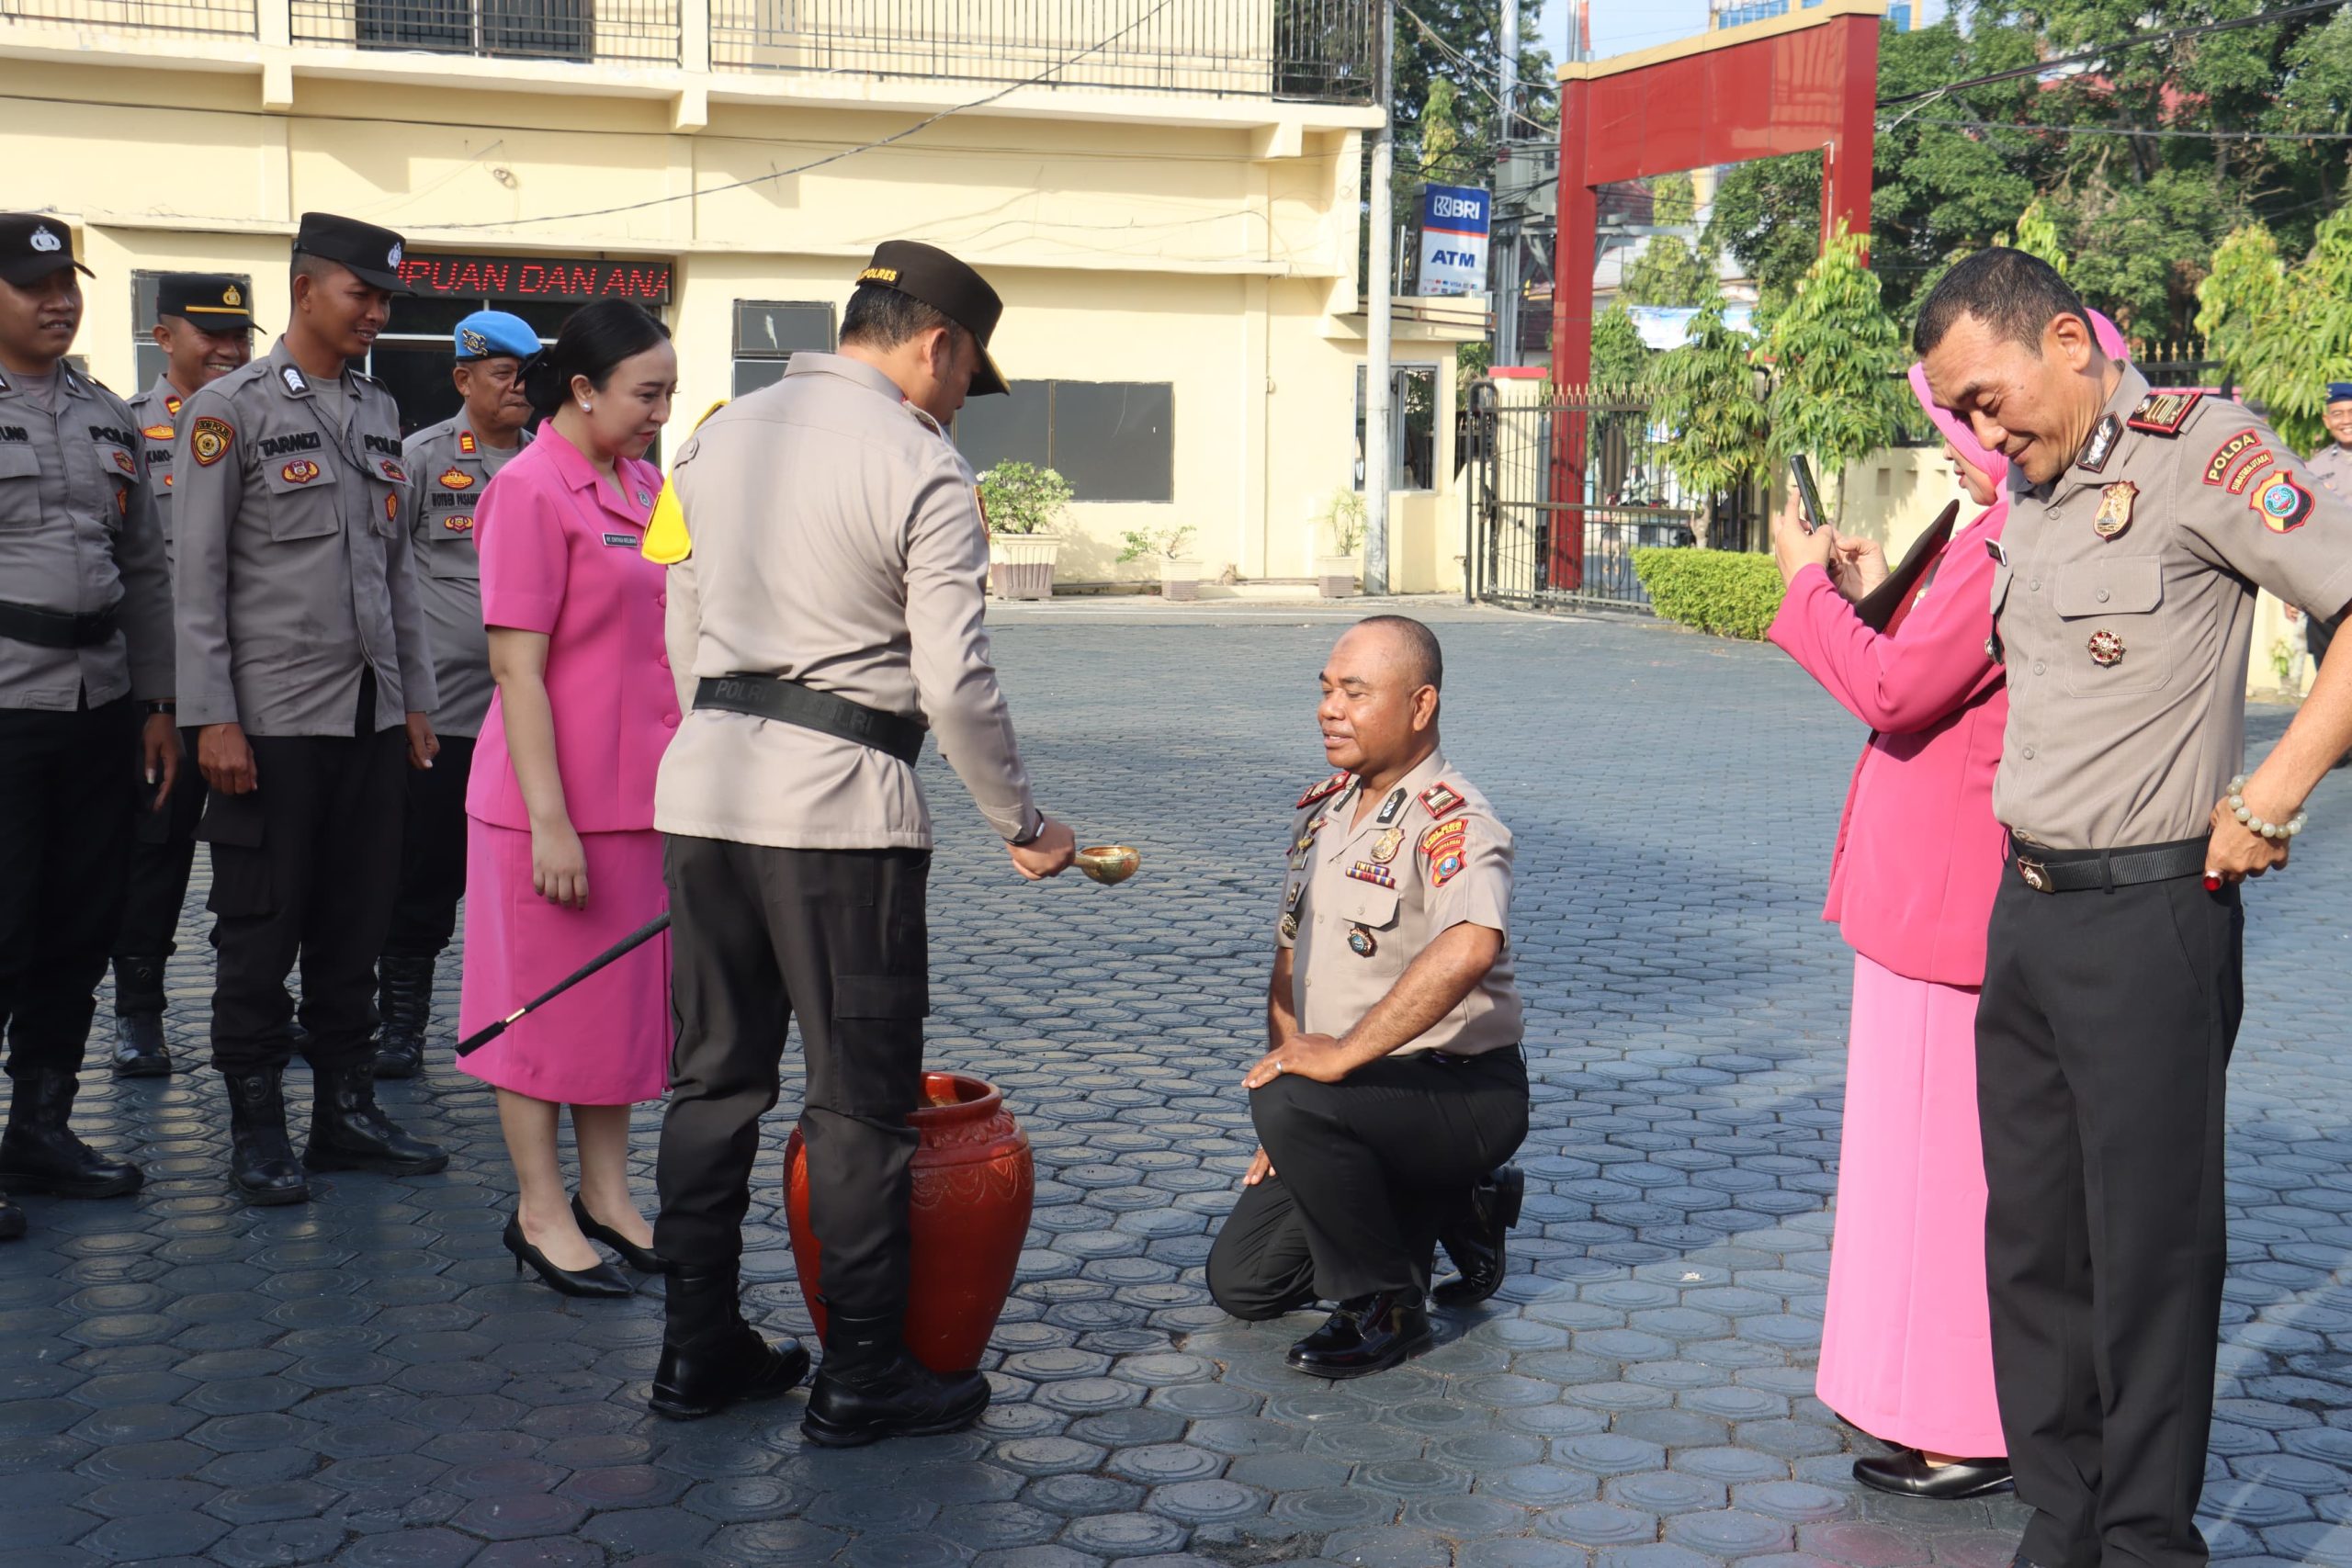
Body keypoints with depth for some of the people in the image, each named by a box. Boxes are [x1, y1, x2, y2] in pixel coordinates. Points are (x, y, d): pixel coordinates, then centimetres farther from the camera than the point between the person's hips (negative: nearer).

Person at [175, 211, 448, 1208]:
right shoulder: (229, 409, -4)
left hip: (372, 715, 6)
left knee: (356, 926, 10)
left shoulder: (380, 413, 14)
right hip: (274, 721, -5)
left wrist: (416, 699, 13)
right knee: (261, 932, 3)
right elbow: (198, 575, -8)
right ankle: (257, 1132, 13)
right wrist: (212, 718, -13)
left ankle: (345, 1111, 20)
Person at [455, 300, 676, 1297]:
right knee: (549, 1002, 4)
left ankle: (605, 1194, 27)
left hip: (647, 794, 8)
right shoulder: (530, 489, -13)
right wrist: (550, 821, -20)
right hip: (559, 801, -8)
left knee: (629, 994, 14)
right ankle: (540, 1214, 17)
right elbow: (517, 667, -17)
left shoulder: (646, 484, 10)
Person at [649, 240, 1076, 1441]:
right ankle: (862, 1377, 9)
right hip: (838, 806, -7)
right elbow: (955, 682, -12)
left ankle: (698, 1348, 22)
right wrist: (1022, 825, -1)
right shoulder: (924, 468, -9)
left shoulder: (721, 436, 12)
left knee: (715, 1075, 14)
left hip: (705, 785, 7)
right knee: (860, 1100, 2)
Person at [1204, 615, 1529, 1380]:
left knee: (1290, 1105, -34)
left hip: (1464, 1094, -8)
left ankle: (1385, 1305, -11)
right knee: (1242, 1281, 6)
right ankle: (1452, 1210, 22)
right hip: (1357, 1097, 9)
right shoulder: (1319, 809, 8)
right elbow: (1290, 963, 13)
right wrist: (1289, 1134, 7)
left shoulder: (1452, 824, -19)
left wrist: (1343, 1054, -37)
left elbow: (1469, 948, -41)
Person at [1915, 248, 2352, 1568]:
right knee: (2031, 1234, 13)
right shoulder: (2026, 490, 15)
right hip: (2025, 911, 8)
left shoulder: (2196, 446, -10)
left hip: (2149, 915, -8)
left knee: (2151, 1245, 2)